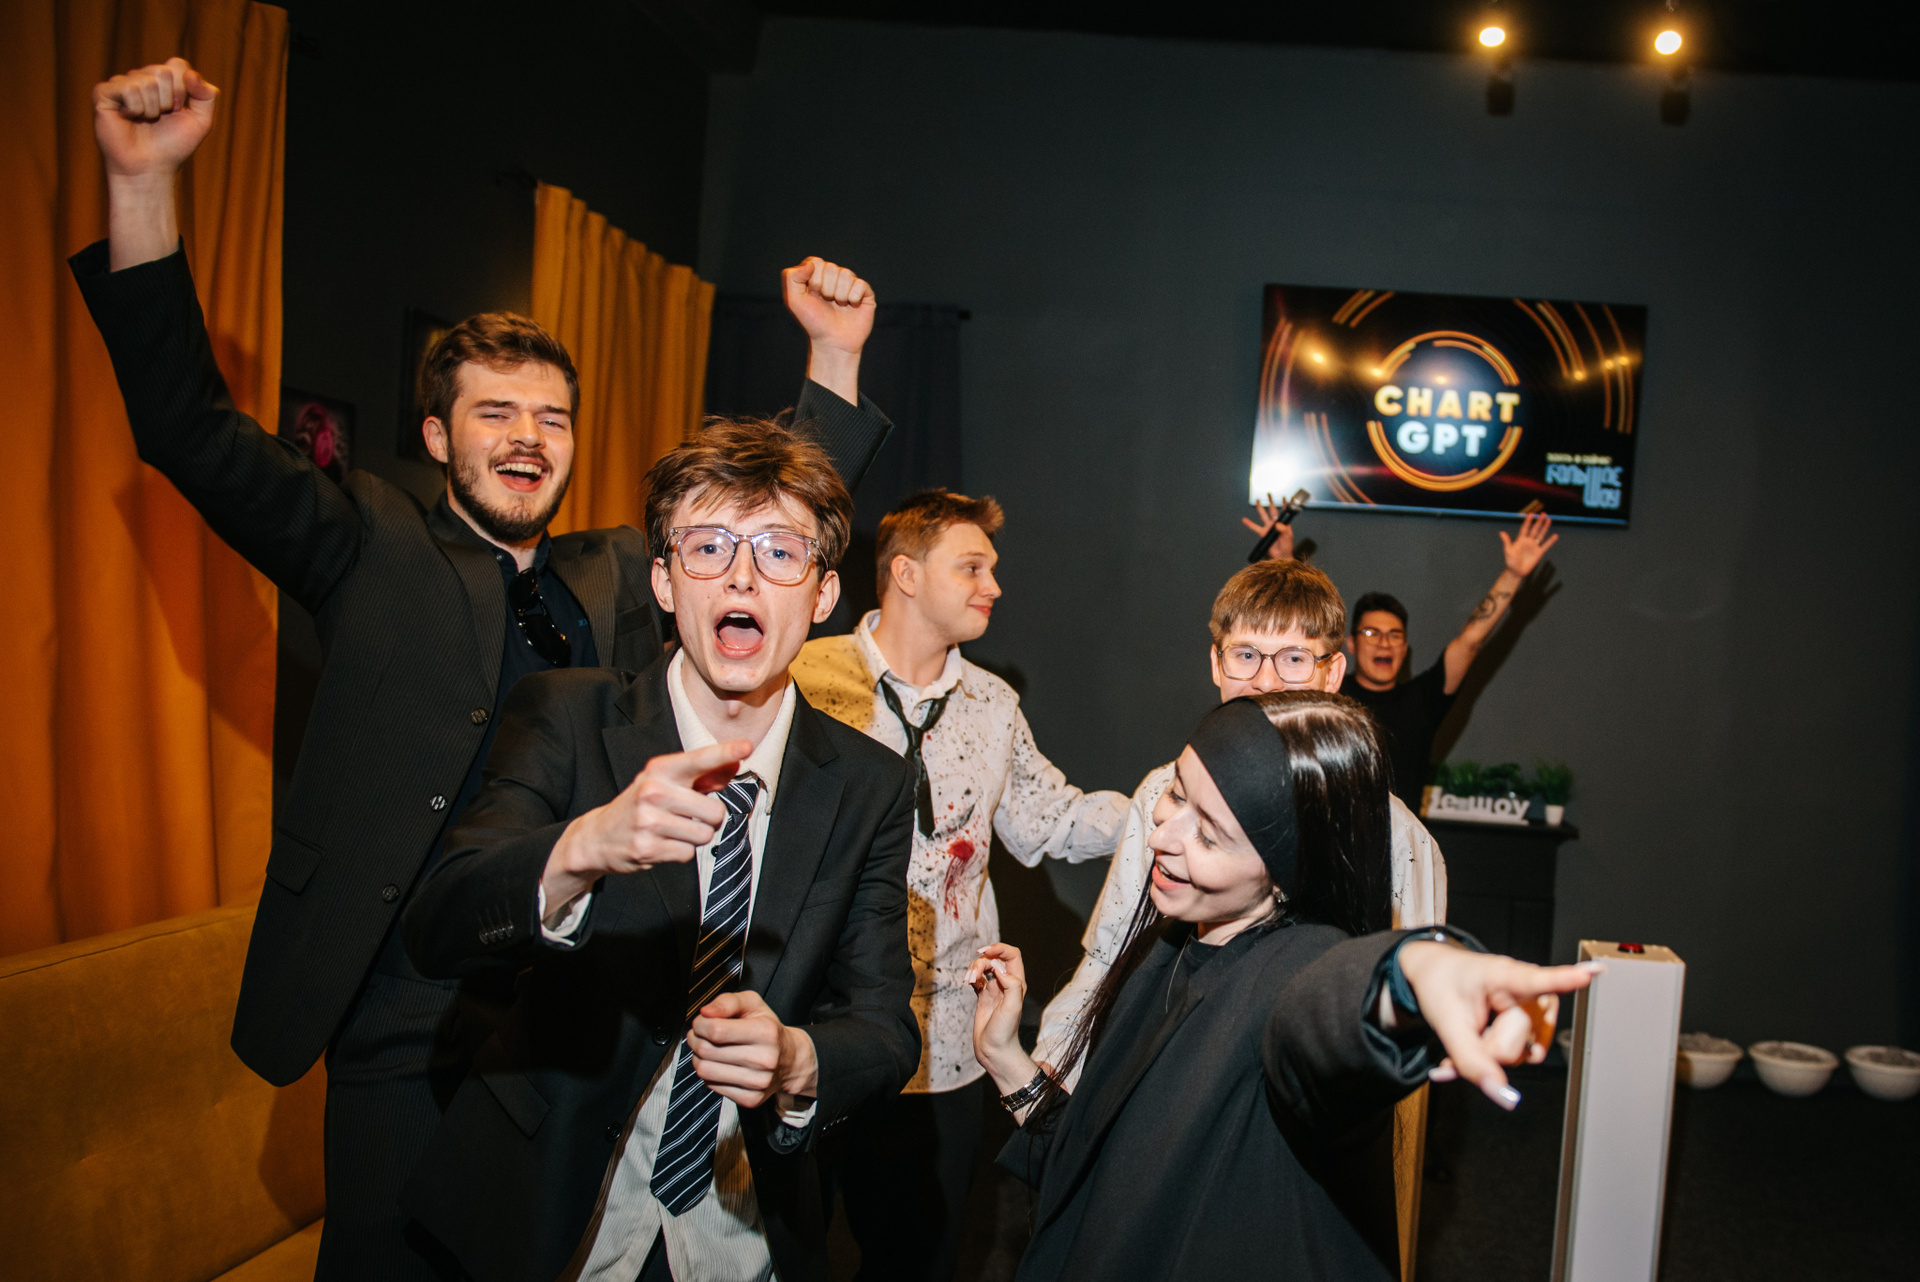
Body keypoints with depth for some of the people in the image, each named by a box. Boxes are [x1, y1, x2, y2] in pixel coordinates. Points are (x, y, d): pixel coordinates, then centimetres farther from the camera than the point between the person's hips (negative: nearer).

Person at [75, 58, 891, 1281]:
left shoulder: (623, 575, 10)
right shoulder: (372, 548, 0)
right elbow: (195, 433, -8)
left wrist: (836, 358, 0)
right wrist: (144, 187, -17)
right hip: (408, 1027, -3)